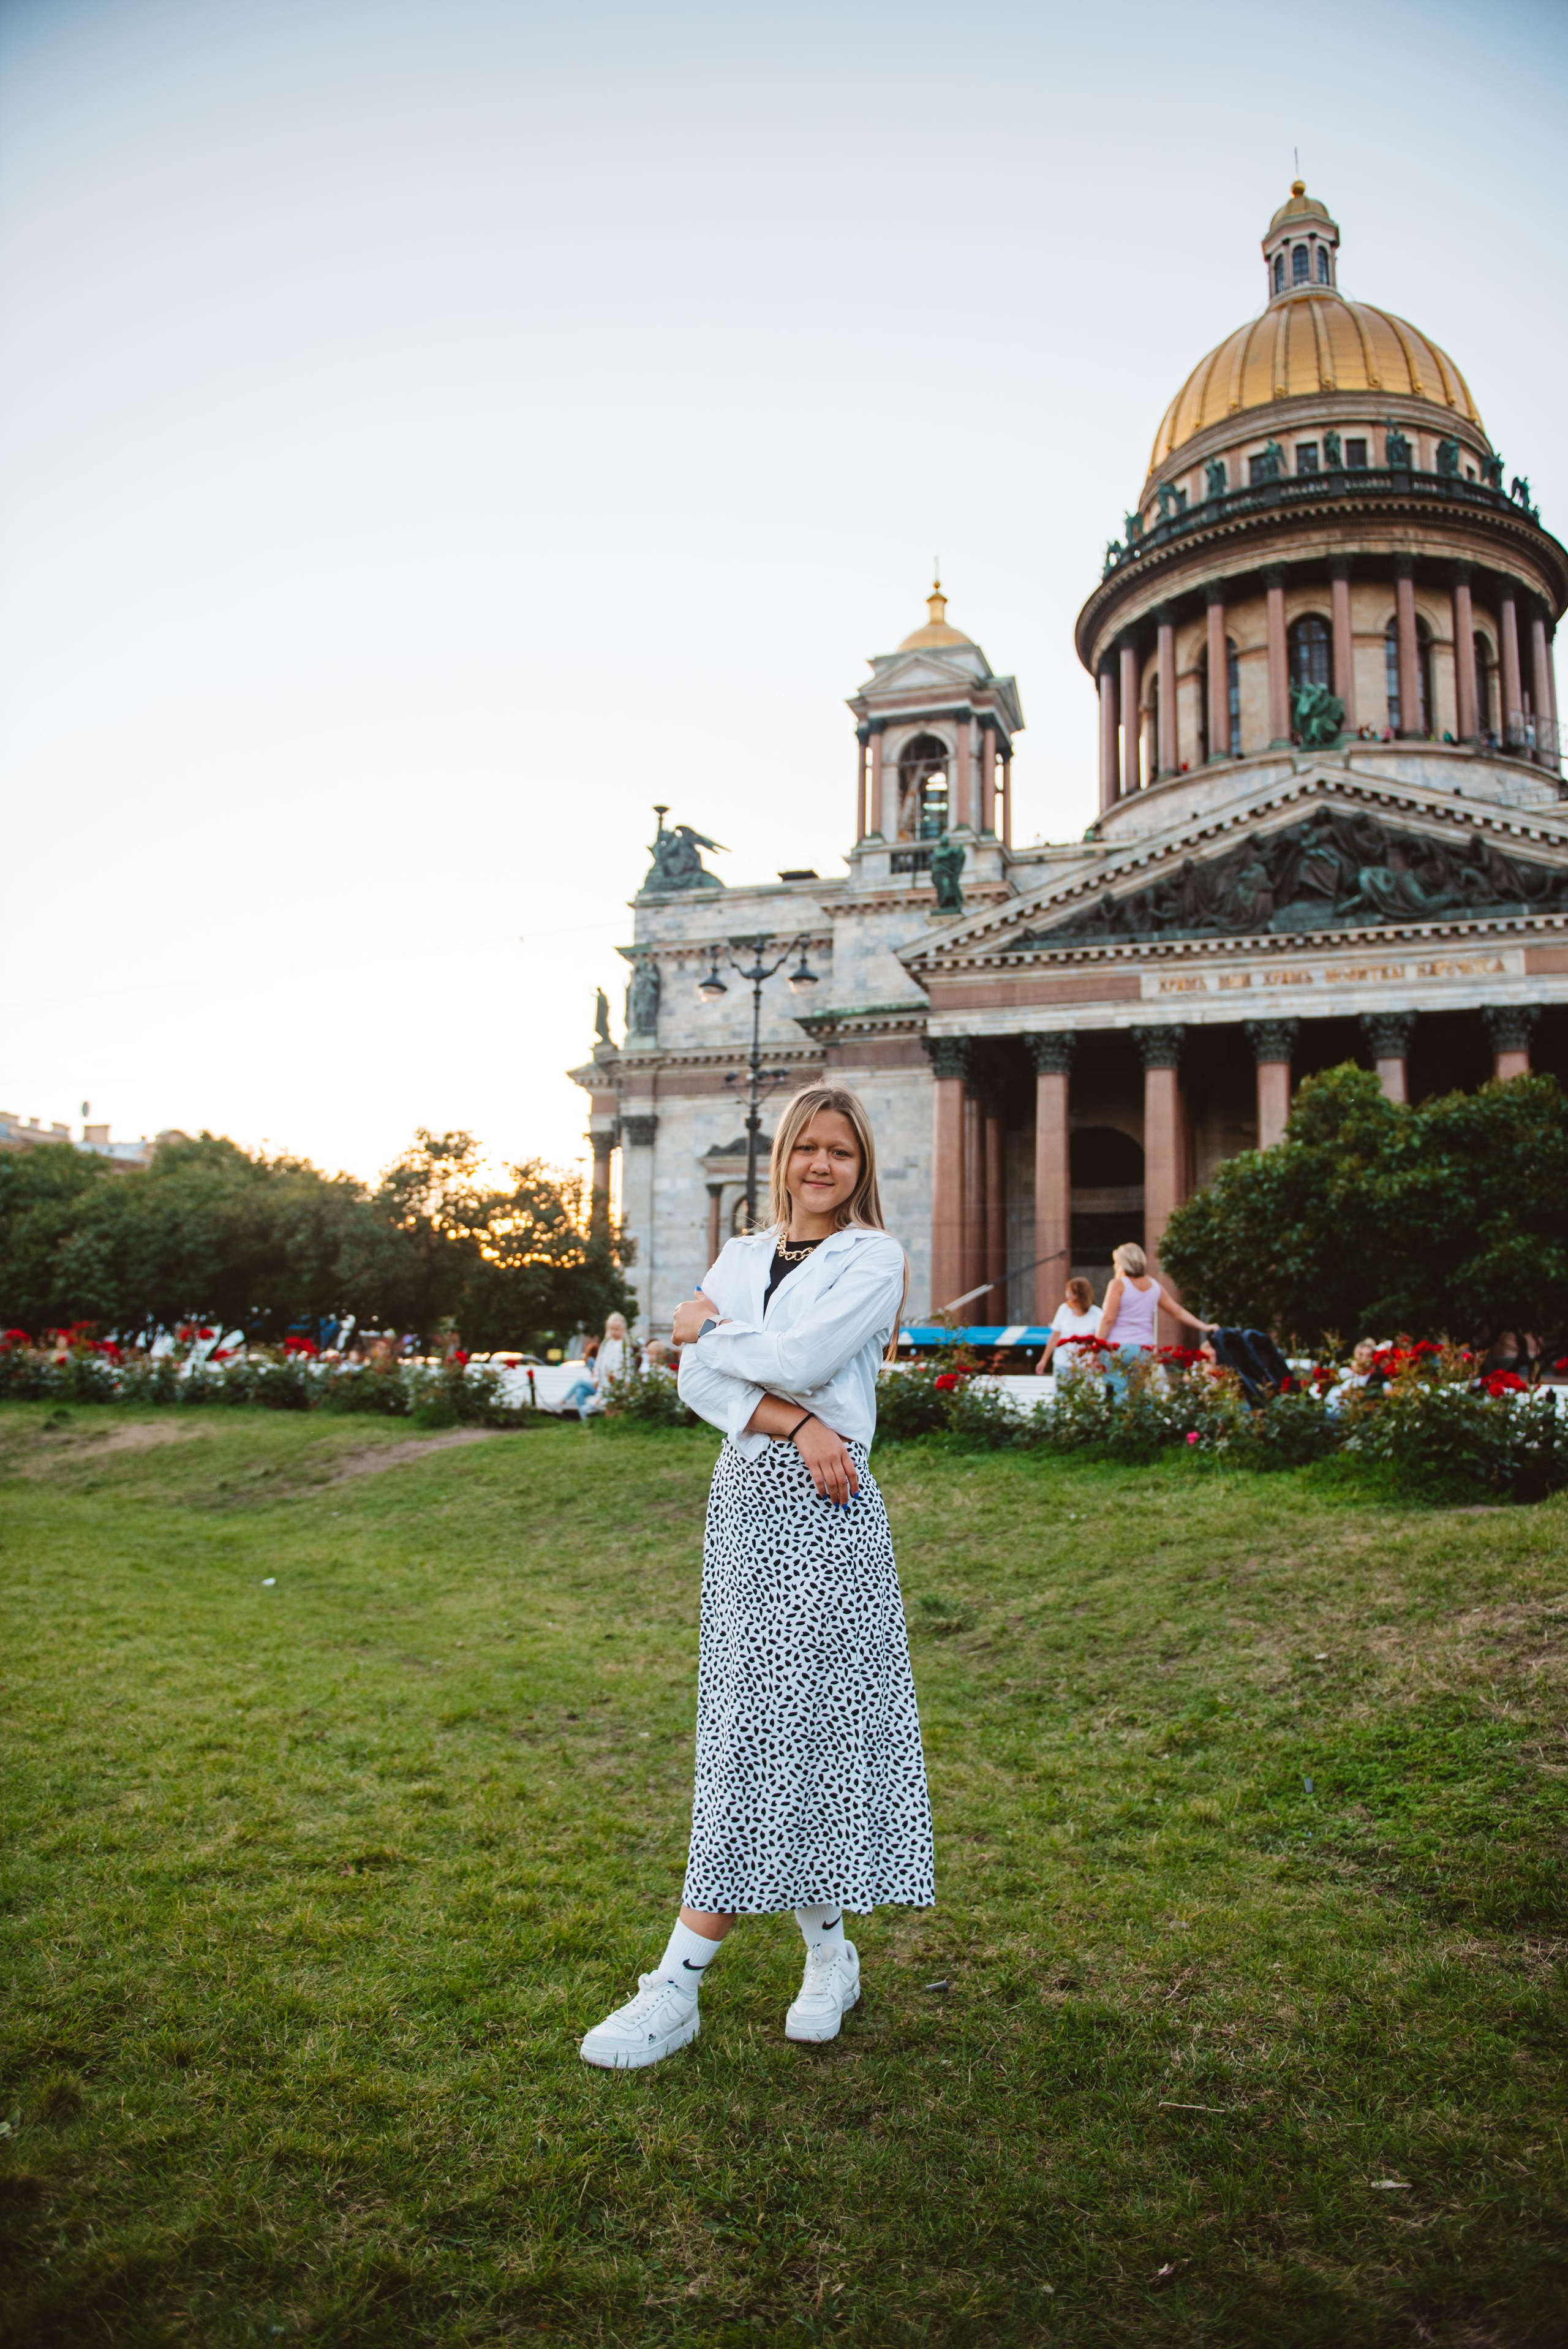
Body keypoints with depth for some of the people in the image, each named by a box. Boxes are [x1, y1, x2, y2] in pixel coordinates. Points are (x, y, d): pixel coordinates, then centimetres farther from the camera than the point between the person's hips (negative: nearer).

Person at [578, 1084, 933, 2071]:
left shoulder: (874, 1259, -2)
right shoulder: (742, 1255, 13)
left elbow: (798, 1358, -16)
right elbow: (697, 1378, 0)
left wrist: (710, 1328, 0)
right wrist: (795, 1425, -15)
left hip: (825, 1511, -6)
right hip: (745, 1497, 6)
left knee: (775, 1731, -3)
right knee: (773, 1731, 11)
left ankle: (677, 1987, 3)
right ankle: (830, 1953, 28)